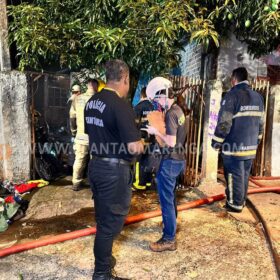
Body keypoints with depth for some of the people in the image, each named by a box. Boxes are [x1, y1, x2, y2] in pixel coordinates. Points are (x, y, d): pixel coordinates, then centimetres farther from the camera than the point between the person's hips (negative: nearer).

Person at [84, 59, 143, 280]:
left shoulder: (91, 102, 6)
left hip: (96, 165, 8)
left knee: (103, 217, 23)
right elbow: (134, 148, -23)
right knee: (111, 221, 7)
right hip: (115, 170, -8)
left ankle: (104, 258, 42)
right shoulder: (120, 105, -20)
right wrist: (140, 141, -2)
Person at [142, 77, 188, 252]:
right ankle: (171, 224, 42)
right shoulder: (178, 110, 9)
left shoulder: (171, 114, -20)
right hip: (178, 159, 10)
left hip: (171, 161, -10)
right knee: (170, 196, 24)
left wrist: (156, 132, -11)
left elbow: (171, 142, -23)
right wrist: (159, 131, 8)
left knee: (166, 199, -2)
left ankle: (169, 239, 7)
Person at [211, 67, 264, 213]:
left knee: (234, 175, 4)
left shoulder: (232, 95, -13)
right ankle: (241, 201, 28)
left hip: (234, 145, -7)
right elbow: (260, 122, 14)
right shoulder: (258, 97, 9)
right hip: (250, 145, 7)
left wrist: (216, 142, -8)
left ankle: (235, 204, 13)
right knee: (244, 175, 17)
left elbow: (224, 122, -17)